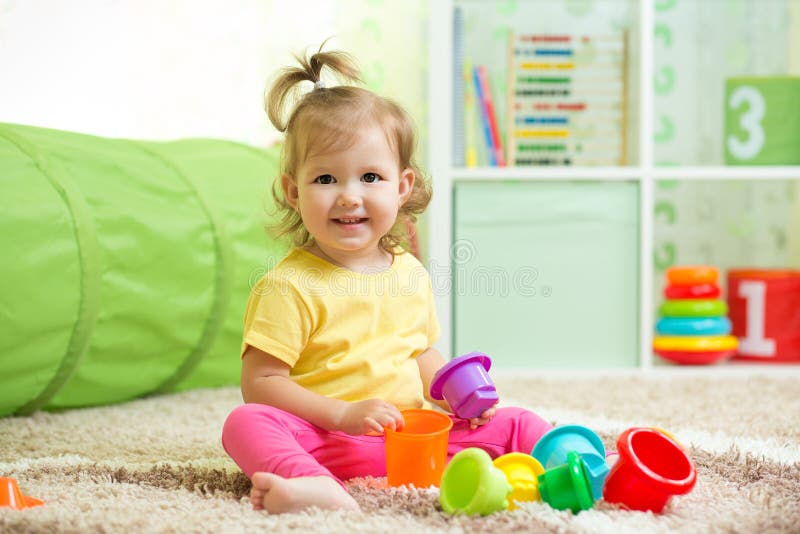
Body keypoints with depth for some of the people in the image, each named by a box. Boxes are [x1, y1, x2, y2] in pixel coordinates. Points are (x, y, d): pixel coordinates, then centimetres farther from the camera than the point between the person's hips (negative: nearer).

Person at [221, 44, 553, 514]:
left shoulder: (411, 274, 10)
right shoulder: (291, 286, -9)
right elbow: (260, 383, -11)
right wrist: (343, 414, -21)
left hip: (416, 436, 6)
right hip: (325, 442, -5)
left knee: (513, 423, -5)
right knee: (247, 423, -35)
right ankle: (318, 487, -61)